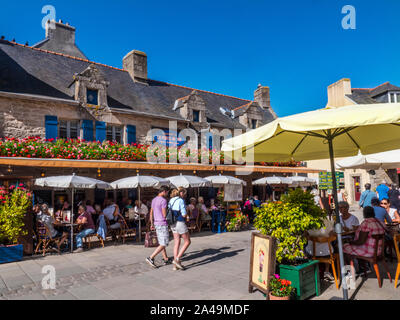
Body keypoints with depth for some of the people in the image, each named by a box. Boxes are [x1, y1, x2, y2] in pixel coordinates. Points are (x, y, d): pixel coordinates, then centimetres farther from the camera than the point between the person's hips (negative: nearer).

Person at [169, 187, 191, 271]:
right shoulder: (181, 201, -14)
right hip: (180, 223, -8)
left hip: (173, 224, 8)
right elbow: (184, 214, -18)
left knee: (176, 243, 10)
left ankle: (175, 265, 12)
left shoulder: (171, 201, 11)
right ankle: (177, 259, -2)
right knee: (187, 242, 6)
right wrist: (186, 214, 6)